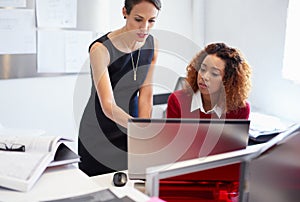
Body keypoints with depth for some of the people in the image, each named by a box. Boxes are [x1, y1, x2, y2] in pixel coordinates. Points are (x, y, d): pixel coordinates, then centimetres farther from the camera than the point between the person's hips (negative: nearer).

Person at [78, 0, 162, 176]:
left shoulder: (152, 45, -6)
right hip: (99, 135, -4)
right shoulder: (101, 49, -23)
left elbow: (145, 95, -6)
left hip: (128, 133, 5)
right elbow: (108, 106, -31)